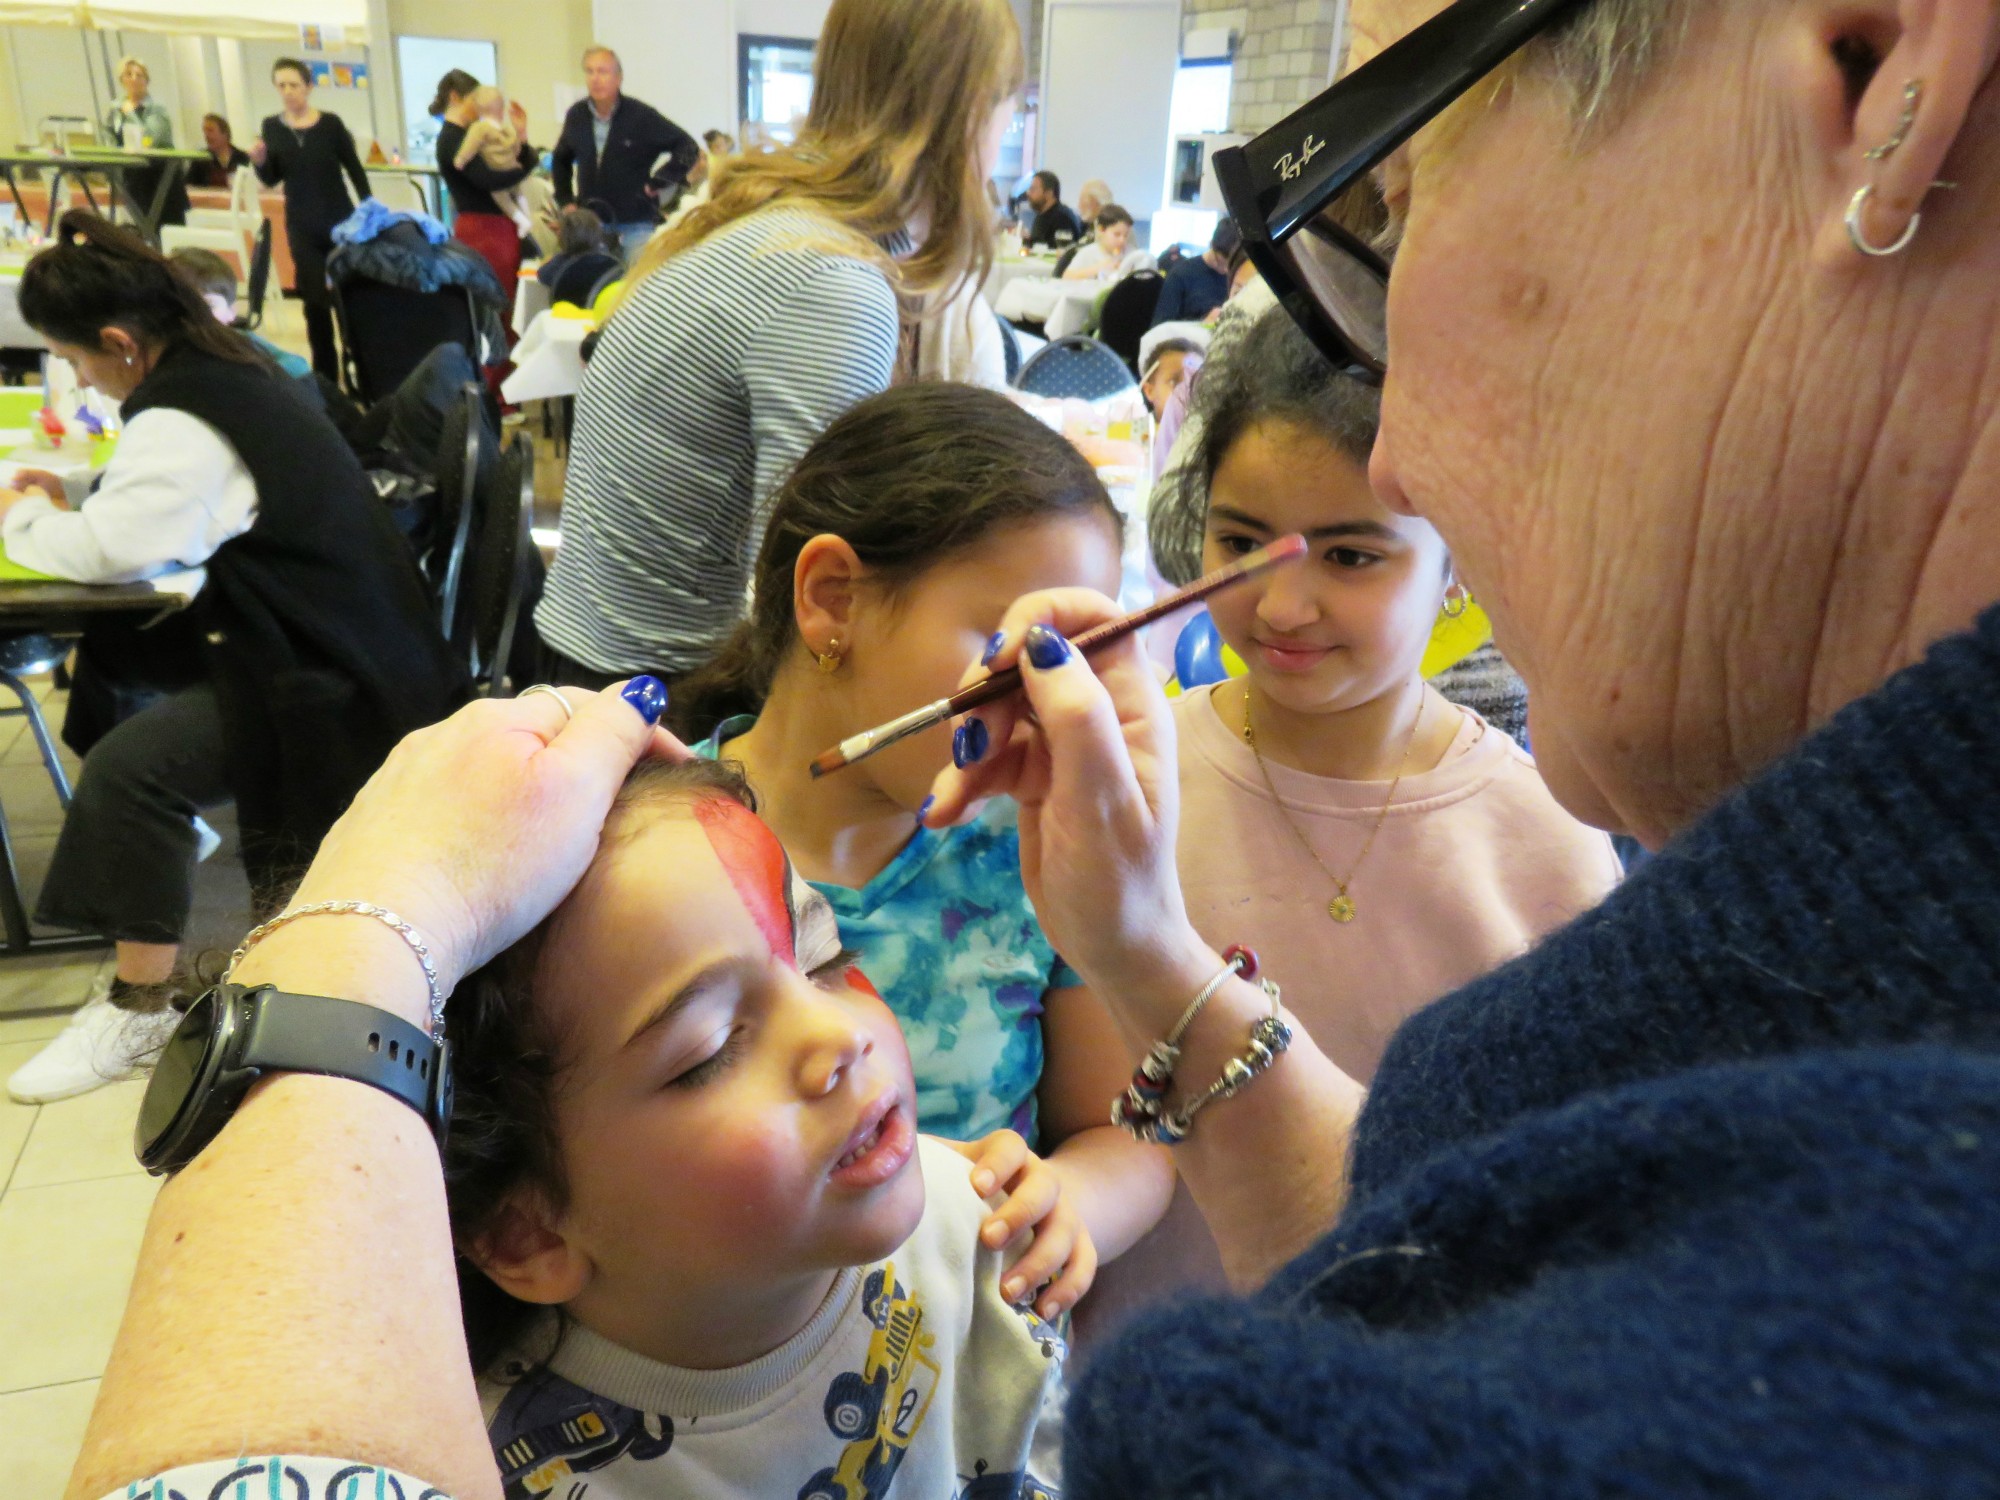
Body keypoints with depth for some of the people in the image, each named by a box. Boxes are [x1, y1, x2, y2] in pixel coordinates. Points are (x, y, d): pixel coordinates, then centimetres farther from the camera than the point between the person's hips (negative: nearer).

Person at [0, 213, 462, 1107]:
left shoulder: (181, 420, -19)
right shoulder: (228, 373, 11)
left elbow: (111, 550, -25)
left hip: (334, 682, -11)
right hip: (325, 633, 11)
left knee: (128, 767, -22)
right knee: (118, 658, 19)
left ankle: (138, 1001, -9)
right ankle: (161, 842, 37)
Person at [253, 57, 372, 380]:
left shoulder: (330, 123, -6)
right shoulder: (272, 126, 2)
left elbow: (355, 170, -1)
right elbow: (272, 179, 8)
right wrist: (260, 162, -13)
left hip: (340, 219, -2)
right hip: (301, 226, 2)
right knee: (314, 299, 4)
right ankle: (325, 373, 11)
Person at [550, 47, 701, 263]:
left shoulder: (641, 115, -9)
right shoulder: (576, 115, 5)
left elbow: (688, 148, -7)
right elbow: (561, 159, 22)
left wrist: (658, 182, -10)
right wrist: (565, 200, 13)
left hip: (635, 223, -4)